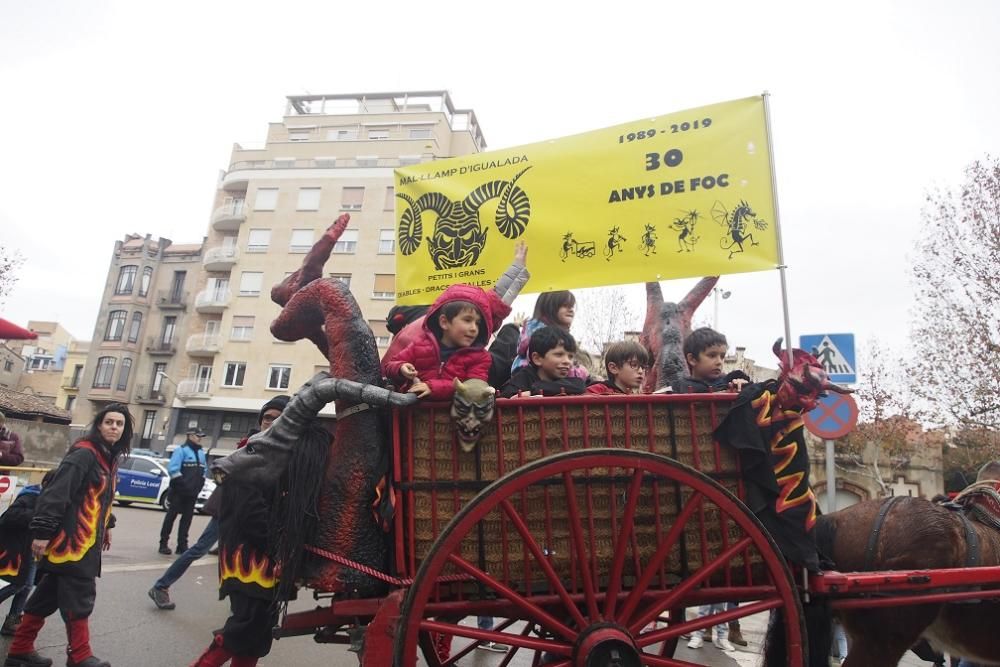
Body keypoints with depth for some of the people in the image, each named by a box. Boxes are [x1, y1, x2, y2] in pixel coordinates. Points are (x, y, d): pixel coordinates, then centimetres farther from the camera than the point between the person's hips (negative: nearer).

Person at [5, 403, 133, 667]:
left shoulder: (109, 456, 12)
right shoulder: (83, 454, -18)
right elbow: (56, 493, -22)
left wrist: (106, 527, 26)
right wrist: (42, 531, -24)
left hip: (87, 540, 9)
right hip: (71, 539, -9)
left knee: (49, 594, 16)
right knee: (79, 597, 0)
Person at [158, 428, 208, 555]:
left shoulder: (201, 452, 13)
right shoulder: (181, 450, -10)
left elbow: (204, 468, 22)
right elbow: (172, 469, -18)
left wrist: (200, 483, 10)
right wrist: (182, 483, -17)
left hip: (192, 492, 7)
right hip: (179, 491, -7)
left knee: (187, 517, 8)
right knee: (171, 516, 1)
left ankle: (182, 545, 13)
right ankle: (163, 543, 9)